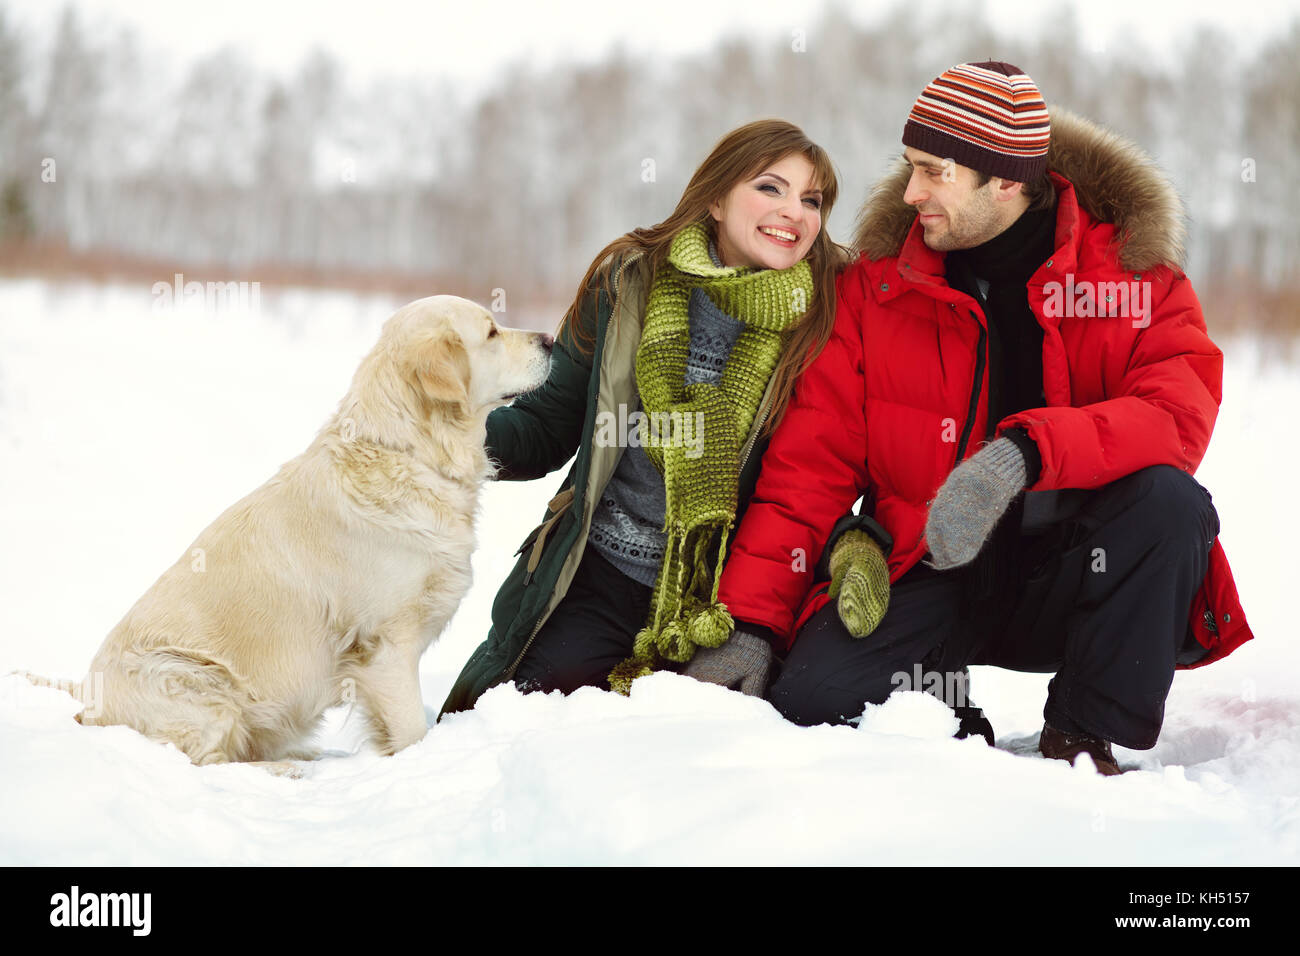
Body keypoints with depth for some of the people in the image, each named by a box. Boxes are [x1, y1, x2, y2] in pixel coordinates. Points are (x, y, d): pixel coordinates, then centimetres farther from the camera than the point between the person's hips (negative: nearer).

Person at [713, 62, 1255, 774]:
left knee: (1170, 500, -31)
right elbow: (809, 467, -1)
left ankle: (1084, 739, -14)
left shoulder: (1134, 275, -4)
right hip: (929, 576, 0)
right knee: (812, 700, -26)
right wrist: (750, 623, -10)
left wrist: (1025, 453, -38)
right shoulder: (873, 288, 1)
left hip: (1073, 576, 0)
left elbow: (1180, 416, -22)